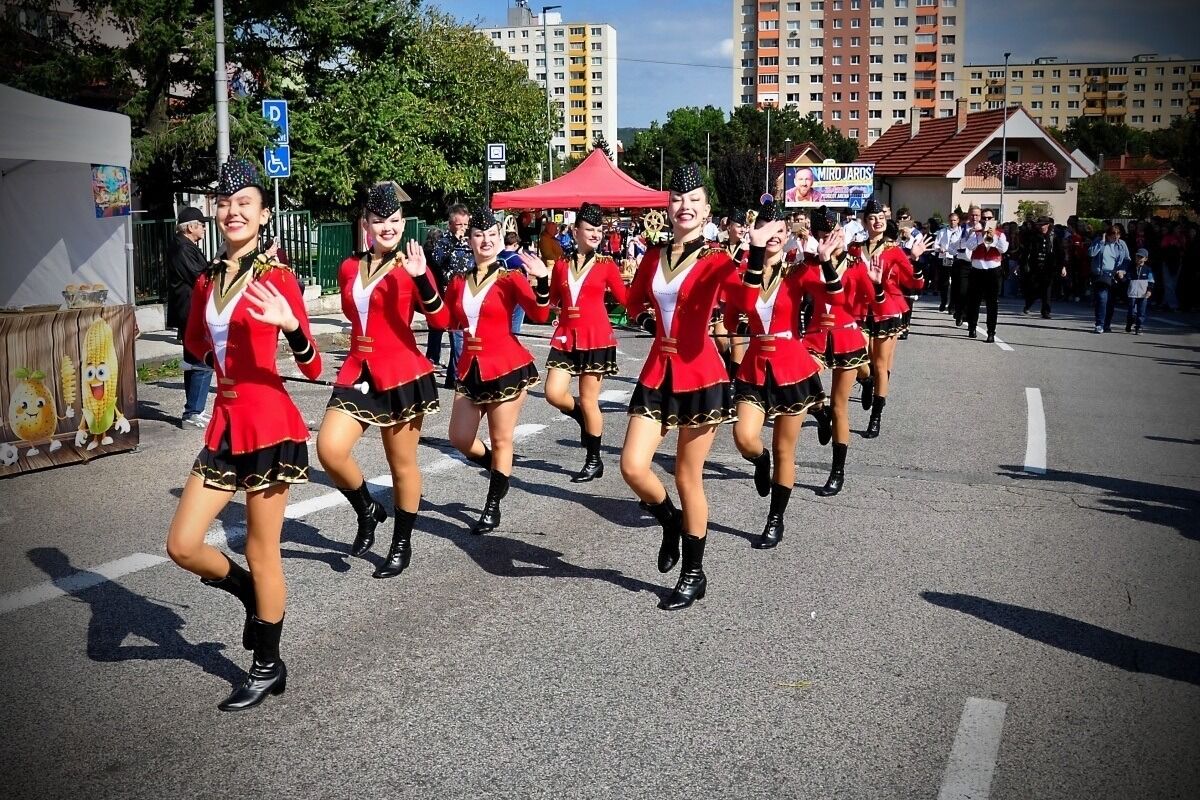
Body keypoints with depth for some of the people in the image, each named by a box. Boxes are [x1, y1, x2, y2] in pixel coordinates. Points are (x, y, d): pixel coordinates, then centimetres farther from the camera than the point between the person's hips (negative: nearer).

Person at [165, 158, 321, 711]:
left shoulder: (276, 277, -10)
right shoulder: (207, 280, 9)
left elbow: (313, 369, -17)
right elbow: (195, 344, 29)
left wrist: (290, 324, -34)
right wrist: (225, 362, 12)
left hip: (269, 425, -6)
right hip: (225, 424, 7)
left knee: (261, 553, 5)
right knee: (182, 546, 5)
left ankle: (268, 667, 23)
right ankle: (250, 592, 35)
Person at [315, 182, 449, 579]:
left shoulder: (409, 268, -8)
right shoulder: (349, 268, 8)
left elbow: (440, 321, -21)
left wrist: (421, 278, -33)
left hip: (401, 375, -4)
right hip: (357, 372, 4)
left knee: (402, 464, 7)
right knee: (329, 449, -13)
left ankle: (402, 545, 23)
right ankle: (367, 511, 13)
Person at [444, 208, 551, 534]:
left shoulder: (510, 278, -7)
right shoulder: (458, 282, 7)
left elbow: (539, 315, -18)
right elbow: (446, 320, 15)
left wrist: (542, 282, -33)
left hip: (506, 367, -5)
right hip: (470, 368, 5)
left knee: (501, 440, 4)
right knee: (460, 438, 6)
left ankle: (493, 508, 17)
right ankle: (497, 469, 36)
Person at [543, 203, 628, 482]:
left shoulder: (606, 264, 1)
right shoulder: (561, 264, 9)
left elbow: (624, 299, 0)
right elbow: (552, 300, 19)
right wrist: (540, 278, 9)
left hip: (595, 338, -3)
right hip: (566, 337, 3)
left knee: (588, 401, 1)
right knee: (554, 393, -8)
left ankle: (594, 461, 15)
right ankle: (584, 418, 26)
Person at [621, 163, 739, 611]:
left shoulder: (715, 260, -7)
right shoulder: (654, 257, 8)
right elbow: (634, 302, 25)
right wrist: (649, 322, 11)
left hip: (700, 376, -4)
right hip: (658, 373, 5)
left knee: (688, 477, 3)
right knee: (633, 466, -6)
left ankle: (694, 575, 19)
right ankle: (670, 522, 26)